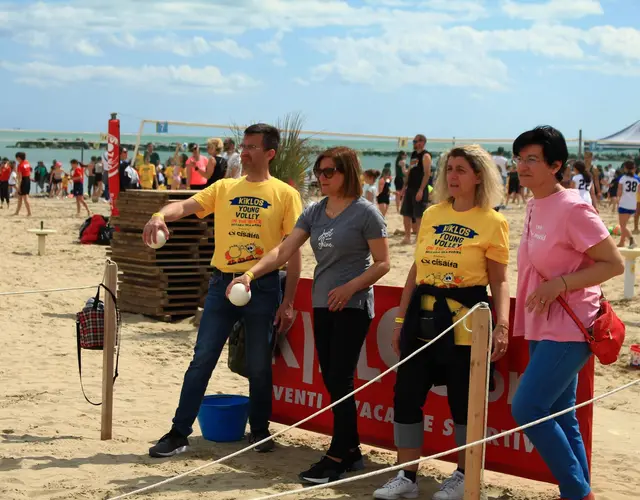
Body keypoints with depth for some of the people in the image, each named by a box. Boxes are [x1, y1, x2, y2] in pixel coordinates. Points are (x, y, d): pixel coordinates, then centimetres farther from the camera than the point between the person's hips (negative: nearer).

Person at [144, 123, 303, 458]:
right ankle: (179, 433, 6)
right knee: (202, 359, 1)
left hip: (263, 286, -2)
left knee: (259, 365, 8)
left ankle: (259, 430, 26)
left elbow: (293, 251, -1)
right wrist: (161, 215, -29)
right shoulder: (224, 188, 8)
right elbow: (187, 205, -6)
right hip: (222, 283, 2)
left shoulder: (285, 194, 0)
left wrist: (288, 302, -5)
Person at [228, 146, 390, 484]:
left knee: (340, 381, -7)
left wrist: (349, 288, -19)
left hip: (353, 307, -6)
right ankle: (351, 450, 20)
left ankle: (336, 457, 1)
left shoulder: (366, 212, -9)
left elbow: (382, 263, -8)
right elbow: (283, 251, 0)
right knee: (332, 382, 9)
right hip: (322, 305, 6)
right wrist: (251, 273, -13)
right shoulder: (314, 212, 8)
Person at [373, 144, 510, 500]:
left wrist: (502, 325, -17)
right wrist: (401, 318, 12)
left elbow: (499, 282, -5)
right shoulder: (432, 215, 10)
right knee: (407, 395, 4)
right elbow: (417, 269, 14)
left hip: (465, 322, -5)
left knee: (463, 400, 4)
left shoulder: (493, 222, -3)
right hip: (423, 317, 5)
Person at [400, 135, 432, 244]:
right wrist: (406, 186, 16)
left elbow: (427, 174, -16)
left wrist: (421, 190, -22)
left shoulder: (425, 156, -9)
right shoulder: (413, 154, 16)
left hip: (419, 190, -9)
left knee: (419, 215, -6)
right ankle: (407, 237, 17)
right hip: (410, 189, 9)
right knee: (406, 213, 9)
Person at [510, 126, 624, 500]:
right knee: (559, 416, 12)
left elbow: (614, 264, -16)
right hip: (543, 327, 9)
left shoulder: (572, 208, -17)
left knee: (527, 408, -13)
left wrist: (559, 284, -24)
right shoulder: (535, 206, 9)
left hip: (568, 329, -9)